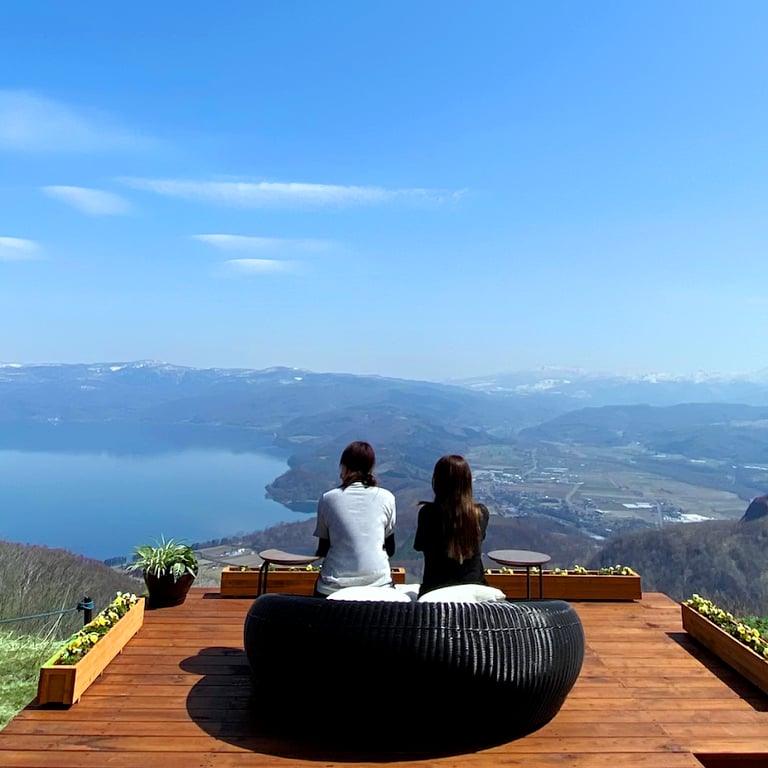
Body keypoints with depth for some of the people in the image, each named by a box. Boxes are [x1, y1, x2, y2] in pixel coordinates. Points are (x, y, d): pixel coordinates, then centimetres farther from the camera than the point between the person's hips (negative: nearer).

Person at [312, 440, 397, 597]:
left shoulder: (328, 498, -2)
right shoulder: (386, 498, -1)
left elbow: (322, 550, 5)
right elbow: (390, 550, 8)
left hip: (333, 588, -1)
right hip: (378, 584, 1)